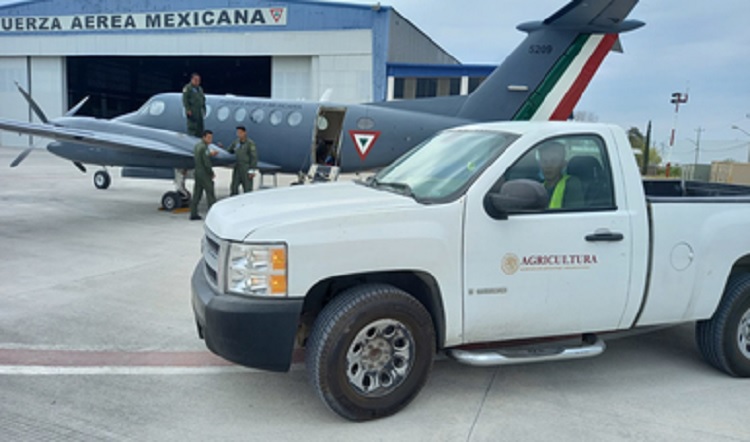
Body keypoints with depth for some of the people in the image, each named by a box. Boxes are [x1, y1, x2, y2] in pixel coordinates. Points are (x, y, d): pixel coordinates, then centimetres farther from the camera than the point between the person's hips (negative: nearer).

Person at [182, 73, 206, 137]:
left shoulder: (200, 88, 19)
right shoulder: (187, 88, -4)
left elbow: (203, 99, 24)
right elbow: (185, 99, -11)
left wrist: (204, 109, 15)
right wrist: (188, 109, -17)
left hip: (199, 111, 8)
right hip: (192, 111, -8)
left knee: (200, 127, 7)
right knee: (192, 127, -9)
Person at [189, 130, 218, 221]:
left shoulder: (197, 145, 12)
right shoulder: (204, 147, -17)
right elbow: (206, 163, -21)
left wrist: (210, 154, 15)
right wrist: (212, 173, -9)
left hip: (197, 172, 9)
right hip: (204, 173, -9)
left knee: (197, 194, 11)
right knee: (210, 194, -4)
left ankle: (193, 214, 14)